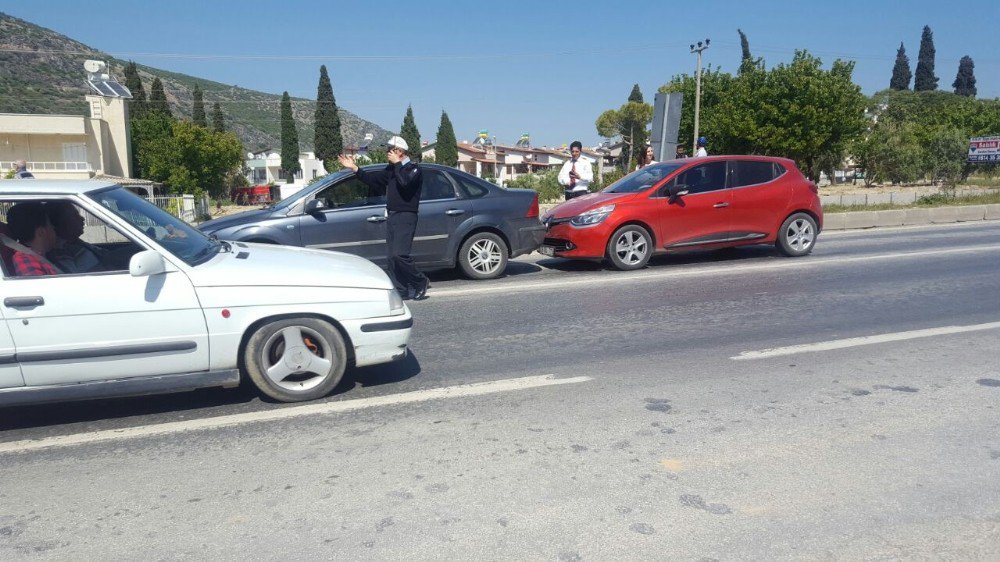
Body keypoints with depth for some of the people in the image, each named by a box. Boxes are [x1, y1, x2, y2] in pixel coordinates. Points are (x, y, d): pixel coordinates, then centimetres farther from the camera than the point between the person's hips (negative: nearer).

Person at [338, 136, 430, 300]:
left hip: (406, 217, -9)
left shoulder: (413, 168, -6)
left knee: (399, 254, -19)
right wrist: (354, 168, 19)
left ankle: (421, 282, -2)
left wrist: (397, 163, -16)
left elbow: (405, 182, -27)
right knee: (392, 257, 5)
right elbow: (373, 178, 24)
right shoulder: (391, 169, 18)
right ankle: (401, 290, 10)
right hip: (392, 217, 9)